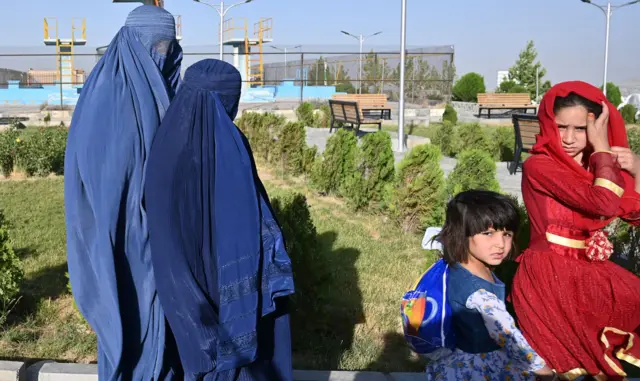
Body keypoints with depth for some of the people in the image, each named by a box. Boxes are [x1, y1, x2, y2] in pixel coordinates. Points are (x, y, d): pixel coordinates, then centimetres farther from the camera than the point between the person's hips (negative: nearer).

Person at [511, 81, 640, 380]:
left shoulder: (597, 164, 10)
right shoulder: (538, 166, -12)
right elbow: (603, 203, -24)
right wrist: (602, 149, -15)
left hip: (590, 269, 7)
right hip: (549, 275, -7)